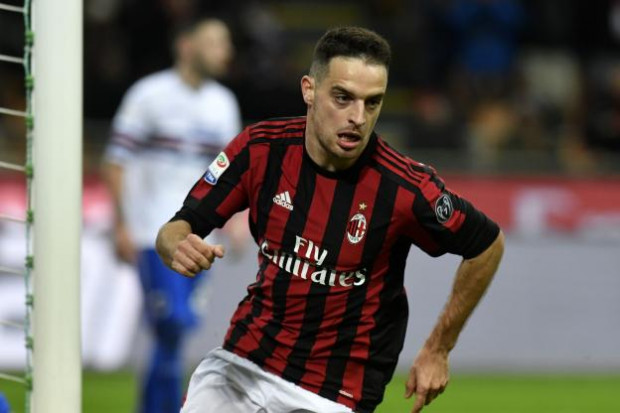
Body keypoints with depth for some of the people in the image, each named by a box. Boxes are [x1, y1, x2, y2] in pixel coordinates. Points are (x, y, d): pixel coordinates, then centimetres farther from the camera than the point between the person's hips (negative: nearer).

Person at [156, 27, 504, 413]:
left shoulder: (405, 188, -19)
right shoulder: (260, 148, -10)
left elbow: (488, 244, -3)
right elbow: (176, 229, -5)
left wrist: (438, 351, 2)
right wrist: (177, 247, -30)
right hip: (239, 366, 3)